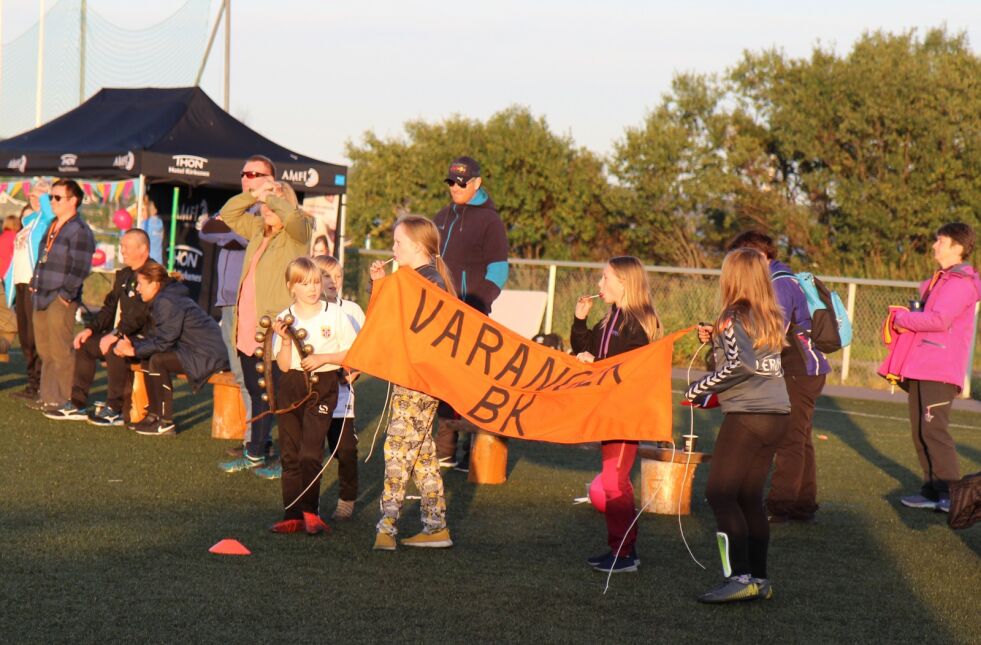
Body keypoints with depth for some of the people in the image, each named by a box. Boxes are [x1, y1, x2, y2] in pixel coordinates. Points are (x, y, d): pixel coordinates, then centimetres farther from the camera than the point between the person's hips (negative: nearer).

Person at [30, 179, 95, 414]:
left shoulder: (79, 230, -12)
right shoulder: (52, 226, 18)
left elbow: (80, 268, -18)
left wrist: (65, 294, -18)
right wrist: (35, 284, 15)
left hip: (61, 301, -9)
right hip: (42, 299, 9)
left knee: (61, 352, -6)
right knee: (45, 352, 13)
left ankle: (65, 400, 0)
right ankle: (48, 398, 20)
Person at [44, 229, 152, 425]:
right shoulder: (123, 275, 17)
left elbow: (140, 313, -24)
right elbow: (110, 307, 20)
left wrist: (116, 335, -28)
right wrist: (91, 328, 5)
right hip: (120, 336, 10)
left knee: (113, 349, -33)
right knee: (84, 344, 6)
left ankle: (115, 410, -23)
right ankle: (77, 405, 7)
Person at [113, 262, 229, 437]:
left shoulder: (167, 302, -17)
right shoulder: (161, 300, 16)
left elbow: (163, 342, -21)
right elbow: (153, 338, 12)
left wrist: (134, 350, -13)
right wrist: (130, 344, -4)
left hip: (209, 355, -11)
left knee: (158, 361, -22)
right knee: (147, 359, 11)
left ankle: (165, 423, -18)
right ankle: (154, 414, 13)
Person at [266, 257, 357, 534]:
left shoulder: (335, 314, -1)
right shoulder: (284, 318, 4)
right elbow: (283, 365, 1)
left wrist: (323, 358, -11)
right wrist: (285, 340, -15)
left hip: (322, 386, -3)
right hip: (291, 386, 3)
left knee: (310, 454, -12)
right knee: (290, 455, 5)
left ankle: (309, 510, 1)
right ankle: (292, 515, 11)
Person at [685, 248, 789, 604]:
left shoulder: (735, 317, -10)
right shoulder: (771, 318, 13)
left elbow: (737, 366, -21)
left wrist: (698, 389, -12)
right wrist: (714, 340, 11)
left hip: (747, 415, -8)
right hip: (777, 414, 8)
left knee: (720, 494, -5)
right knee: (750, 497, 13)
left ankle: (739, 577, -14)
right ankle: (759, 578, 13)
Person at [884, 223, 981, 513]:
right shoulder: (940, 280, 21)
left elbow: (939, 319, -22)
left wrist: (903, 319, -10)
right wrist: (907, 321, 4)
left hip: (940, 370, -10)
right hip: (922, 368, 10)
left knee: (933, 429, -14)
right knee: (920, 431, 9)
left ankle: (952, 494, -12)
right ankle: (933, 490, 15)